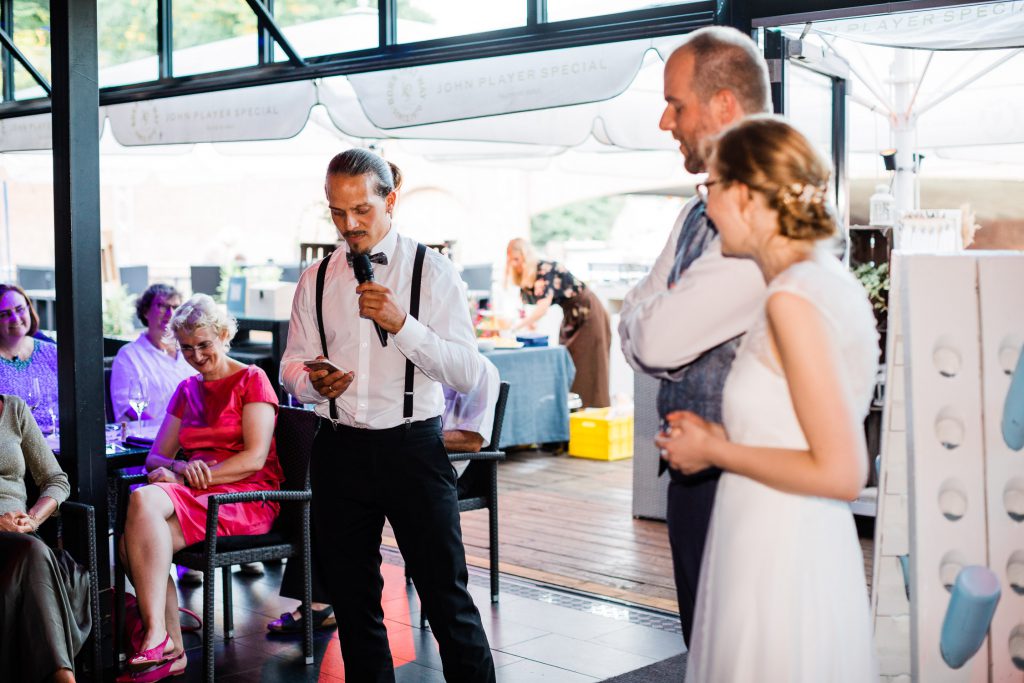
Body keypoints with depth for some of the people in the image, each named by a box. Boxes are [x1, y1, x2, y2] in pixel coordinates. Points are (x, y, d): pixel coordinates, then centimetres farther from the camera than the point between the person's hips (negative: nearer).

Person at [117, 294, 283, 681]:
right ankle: (171, 652, -19)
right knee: (133, 544, -26)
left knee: (143, 500, -32)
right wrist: (181, 468, -9)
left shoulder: (252, 380, 3)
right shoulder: (187, 391, 23)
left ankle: (157, 636, -31)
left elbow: (255, 458, -8)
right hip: (195, 498, 6)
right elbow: (155, 458, 16)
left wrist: (190, 477, -15)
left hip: (247, 498, -6)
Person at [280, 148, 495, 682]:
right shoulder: (316, 280, 9)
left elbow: (466, 372, -8)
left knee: (446, 596, -2)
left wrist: (401, 323, -21)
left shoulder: (431, 270, -1)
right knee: (352, 598, 14)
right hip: (340, 451, 4)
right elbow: (292, 365, 14)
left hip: (412, 447, -4)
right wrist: (314, 382, -10)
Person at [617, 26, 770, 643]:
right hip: (693, 468, 9)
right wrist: (659, 332, -9)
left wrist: (649, 319, -3)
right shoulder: (701, 214, 12)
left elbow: (657, 339, -24)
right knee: (703, 646, 20)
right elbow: (635, 329, 12)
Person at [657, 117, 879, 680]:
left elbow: (840, 473, -21)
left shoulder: (792, 300, -19)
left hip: (779, 565, -9)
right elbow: (823, 438, 11)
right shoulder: (829, 280, 8)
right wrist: (721, 436, 10)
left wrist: (714, 452, -11)